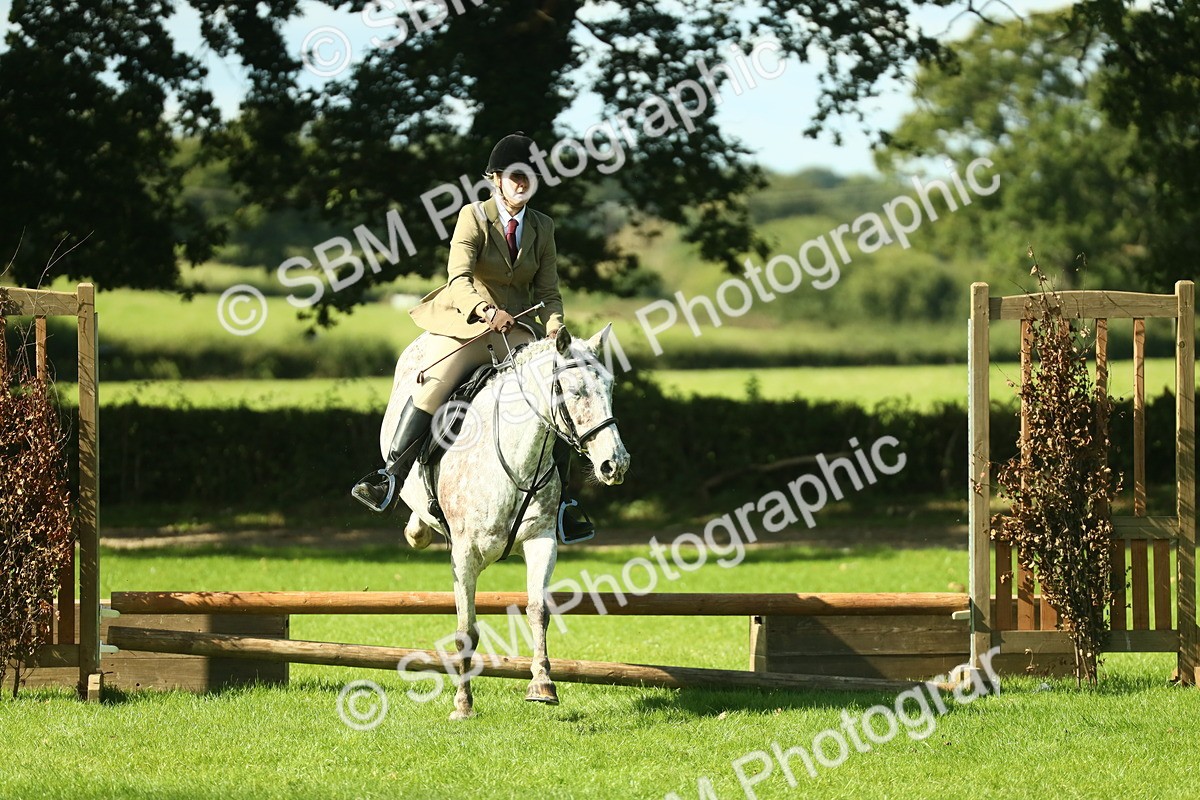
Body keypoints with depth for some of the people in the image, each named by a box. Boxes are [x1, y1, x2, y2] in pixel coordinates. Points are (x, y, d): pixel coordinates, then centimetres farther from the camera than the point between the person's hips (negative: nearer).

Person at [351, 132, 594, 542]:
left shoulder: (542, 227, 7)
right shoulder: (474, 216, -7)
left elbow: (548, 291, 7)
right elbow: (459, 278, -21)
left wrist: (553, 326, -15)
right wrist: (487, 310, -40)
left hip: (519, 329, 4)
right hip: (468, 324, -4)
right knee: (434, 385, -25)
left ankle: (561, 504, -4)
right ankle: (390, 478, -21)